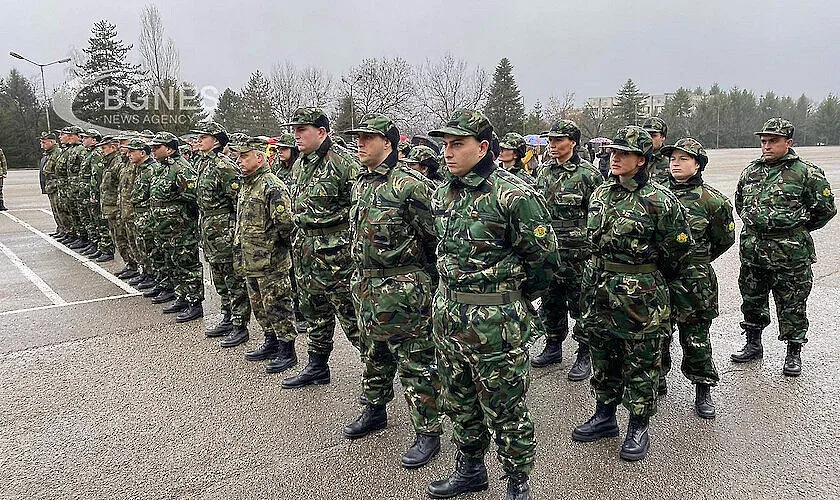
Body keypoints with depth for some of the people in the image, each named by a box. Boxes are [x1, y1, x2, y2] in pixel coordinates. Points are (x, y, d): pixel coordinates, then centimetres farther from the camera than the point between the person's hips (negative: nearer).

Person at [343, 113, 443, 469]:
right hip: (365, 286, 9)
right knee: (374, 353, 23)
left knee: (415, 362, 1)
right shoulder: (361, 183, 10)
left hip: (403, 290, -8)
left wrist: (428, 279, -8)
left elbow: (435, 237, -15)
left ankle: (427, 433, 13)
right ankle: (375, 410, 42)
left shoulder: (409, 185, -17)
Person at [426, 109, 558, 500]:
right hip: (447, 313, 7)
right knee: (458, 401, 20)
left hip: (496, 321, -7)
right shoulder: (442, 194, 7)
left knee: (505, 408, 8)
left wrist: (514, 300, 1)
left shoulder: (513, 195, -16)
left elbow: (544, 258, -11)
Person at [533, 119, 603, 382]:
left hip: (577, 253, -6)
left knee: (581, 304, 4)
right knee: (550, 302, 16)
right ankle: (553, 347, 32)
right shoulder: (544, 172, 10)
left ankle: (585, 355, 17)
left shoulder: (588, 174, -8)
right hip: (547, 249, 6)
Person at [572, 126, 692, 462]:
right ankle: (604, 417, 34)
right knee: (603, 358, 17)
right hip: (599, 293, 6)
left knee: (640, 364, 8)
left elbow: (679, 248, -4)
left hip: (639, 298, -6)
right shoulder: (600, 194, 6)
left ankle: (639, 428, 24)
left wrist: (650, 280, 8)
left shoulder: (659, 200, -14)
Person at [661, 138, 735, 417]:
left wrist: (697, 260, 13)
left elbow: (725, 239, 8)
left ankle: (703, 389, 24)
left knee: (695, 338, 6)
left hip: (693, 282, -3)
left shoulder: (711, 200, -4)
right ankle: (657, 379, 32)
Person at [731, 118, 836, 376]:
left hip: (791, 254, -5)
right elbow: (739, 203, 24)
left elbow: (825, 209, 0)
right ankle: (753, 345, 32)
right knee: (752, 301, 15)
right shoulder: (750, 171, 9)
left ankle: (794, 354, 21)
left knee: (792, 306, 5)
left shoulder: (806, 173, -6)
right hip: (752, 251, 5)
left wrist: (797, 228, 7)